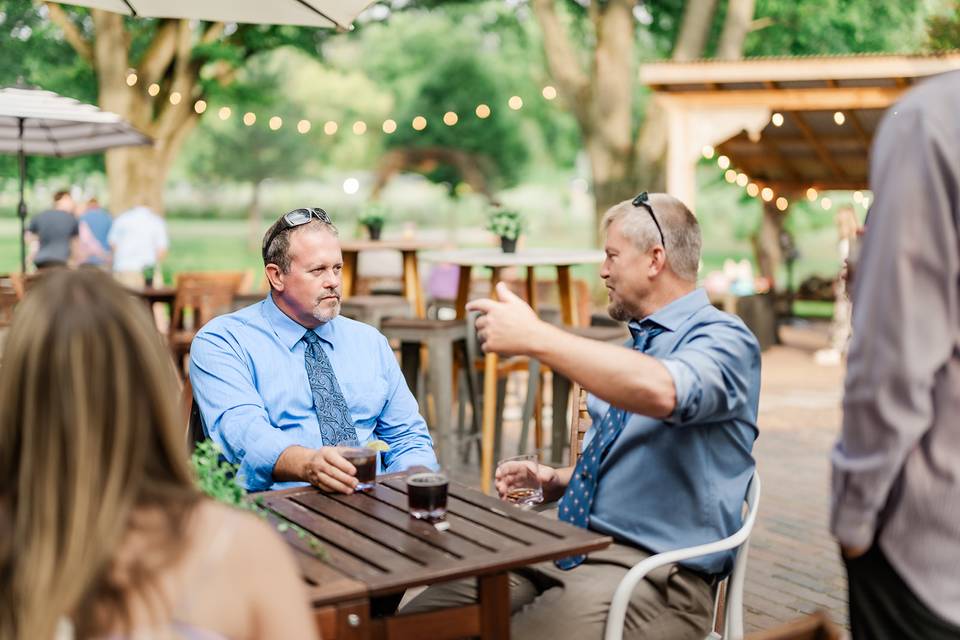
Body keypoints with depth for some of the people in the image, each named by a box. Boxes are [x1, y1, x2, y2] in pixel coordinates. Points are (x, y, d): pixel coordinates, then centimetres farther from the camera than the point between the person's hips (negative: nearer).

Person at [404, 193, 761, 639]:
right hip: (571, 548, 8)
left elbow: (660, 393, -33)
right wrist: (554, 481, 10)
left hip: (654, 571, -8)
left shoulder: (724, 340, -8)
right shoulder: (634, 346, 19)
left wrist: (535, 337, -28)